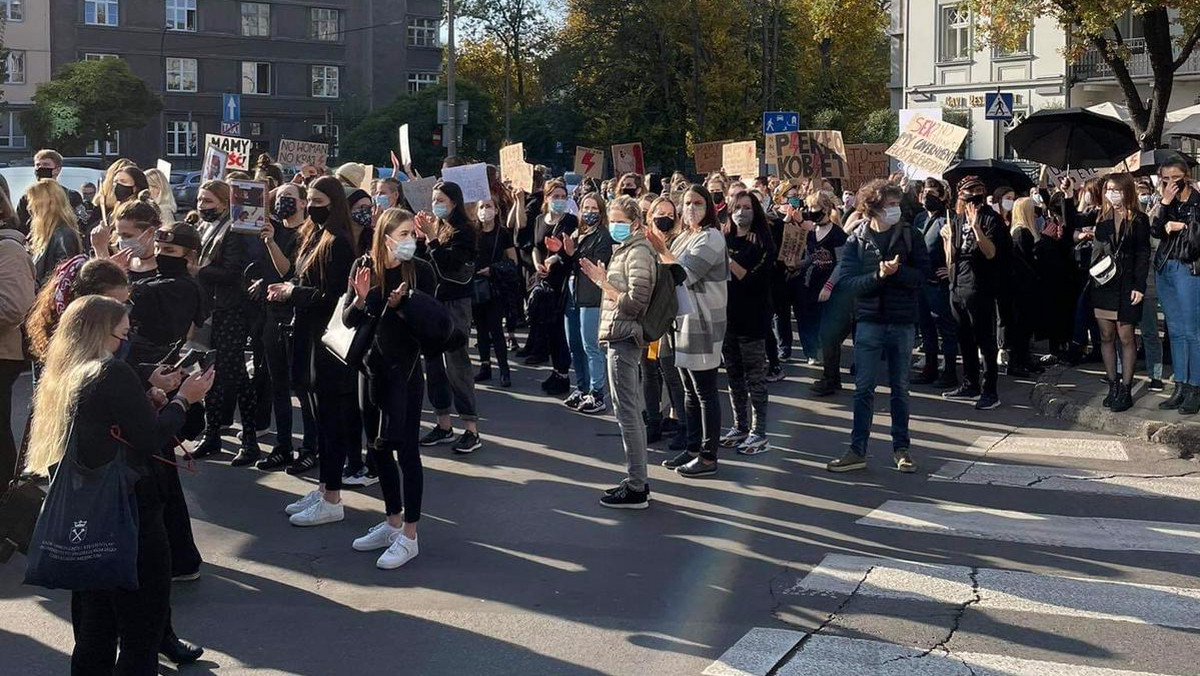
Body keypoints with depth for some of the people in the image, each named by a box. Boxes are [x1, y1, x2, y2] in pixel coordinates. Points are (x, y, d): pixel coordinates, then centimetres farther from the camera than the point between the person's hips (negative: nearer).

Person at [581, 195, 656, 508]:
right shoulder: (626, 251, 18)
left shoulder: (637, 253, -13)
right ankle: (637, 480, 20)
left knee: (626, 412, -8)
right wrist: (602, 279, 8)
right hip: (621, 338, 11)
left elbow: (633, 302, -20)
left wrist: (602, 282, -14)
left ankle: (635, 489, -4)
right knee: (632, 412, 13)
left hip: (624, 338, -11)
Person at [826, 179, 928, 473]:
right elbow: (847, 281, -10)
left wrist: (897, 271, -21)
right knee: (864, 389, 2)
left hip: (902, 322, 0)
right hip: (869, 321, 0)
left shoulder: (910, 236, 0)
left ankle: (901, 448, 18)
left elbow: (922, 273, -6)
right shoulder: (856, 240, -1)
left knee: (900, 389, 9)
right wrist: (878, 275, -24)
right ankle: (857, 450, 8)